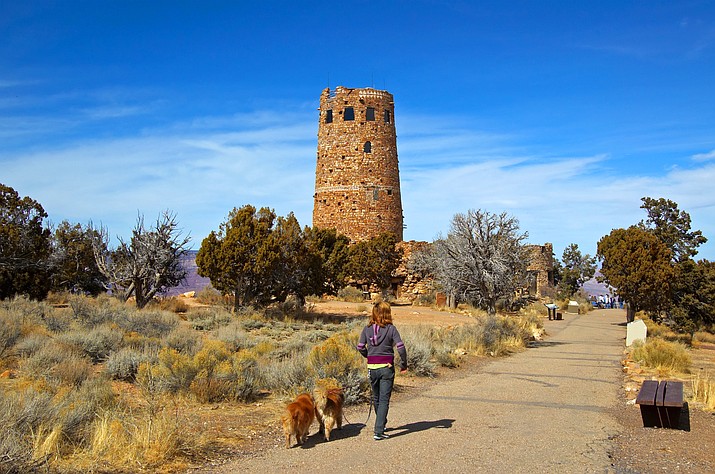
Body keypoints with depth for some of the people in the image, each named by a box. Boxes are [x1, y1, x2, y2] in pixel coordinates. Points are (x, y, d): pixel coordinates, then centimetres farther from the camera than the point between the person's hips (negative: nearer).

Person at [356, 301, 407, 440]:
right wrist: (404, 365, -1)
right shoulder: (391, 328, -9)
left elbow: (360, 347, -1)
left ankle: (381, 424, 39)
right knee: (384, 400, 1)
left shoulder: (367, 329, -1)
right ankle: (378, 432, -5)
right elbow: (401, 347, -14)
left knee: (376, 398, 20)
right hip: (387, 367, -3)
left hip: (372, 367, 3)